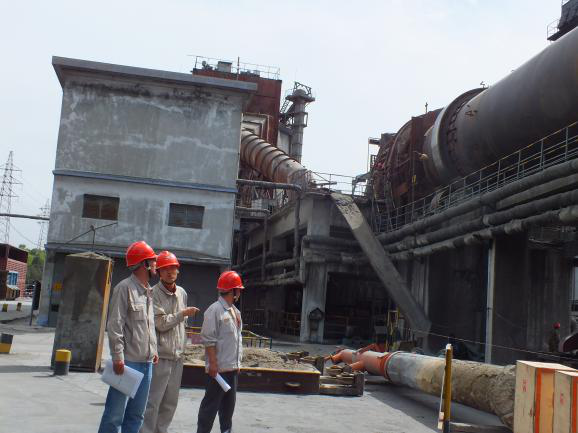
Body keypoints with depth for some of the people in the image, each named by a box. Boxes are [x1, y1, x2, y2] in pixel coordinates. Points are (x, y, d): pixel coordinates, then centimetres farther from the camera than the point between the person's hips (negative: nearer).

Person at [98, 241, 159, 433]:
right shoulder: (125, 288, -9)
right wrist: (118, 357, -19)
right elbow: (115, 325, -15)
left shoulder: (148, 291, 16)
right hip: (128, 361, -8)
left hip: (146, 362, 8)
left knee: (136, 414, 13)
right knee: (115, 415, -5)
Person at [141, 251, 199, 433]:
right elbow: (161, 323, -16)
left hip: (177, 356, 7)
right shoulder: (154, 293, -11)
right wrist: (184, 313, -12)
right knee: (153, 401, -5)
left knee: (171, 402, 12)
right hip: (161, 356, -7)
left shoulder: (182, 293, 11)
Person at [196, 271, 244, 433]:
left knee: (229, 403, 15)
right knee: (212, 403, -1)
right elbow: (208, 340, -16)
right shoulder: (215, 310, -14)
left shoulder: (235, 311, 14)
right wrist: (213, 363, -19)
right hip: (218, 367, -8)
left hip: (232, 367, 9)